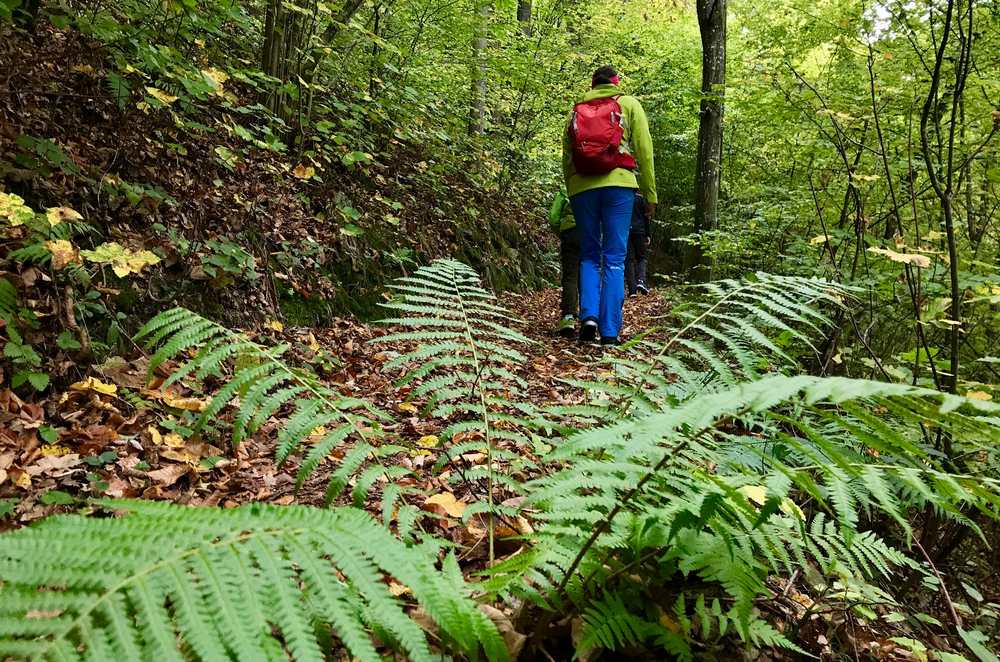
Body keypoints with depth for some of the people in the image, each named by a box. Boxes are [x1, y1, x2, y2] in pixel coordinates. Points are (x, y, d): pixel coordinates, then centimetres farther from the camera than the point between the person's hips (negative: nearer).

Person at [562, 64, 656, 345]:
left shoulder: (577, 109, 18)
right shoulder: (629, 104, 11)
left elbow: (566, 156, 15)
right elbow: (644, 149, 5)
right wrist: (651, 193, 7)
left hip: (581, 187, 2)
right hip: (618, 185, -2)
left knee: (589, 255, 13)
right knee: (614, 259, 0)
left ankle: (588, 315, -7)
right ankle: (609, 331, -3)